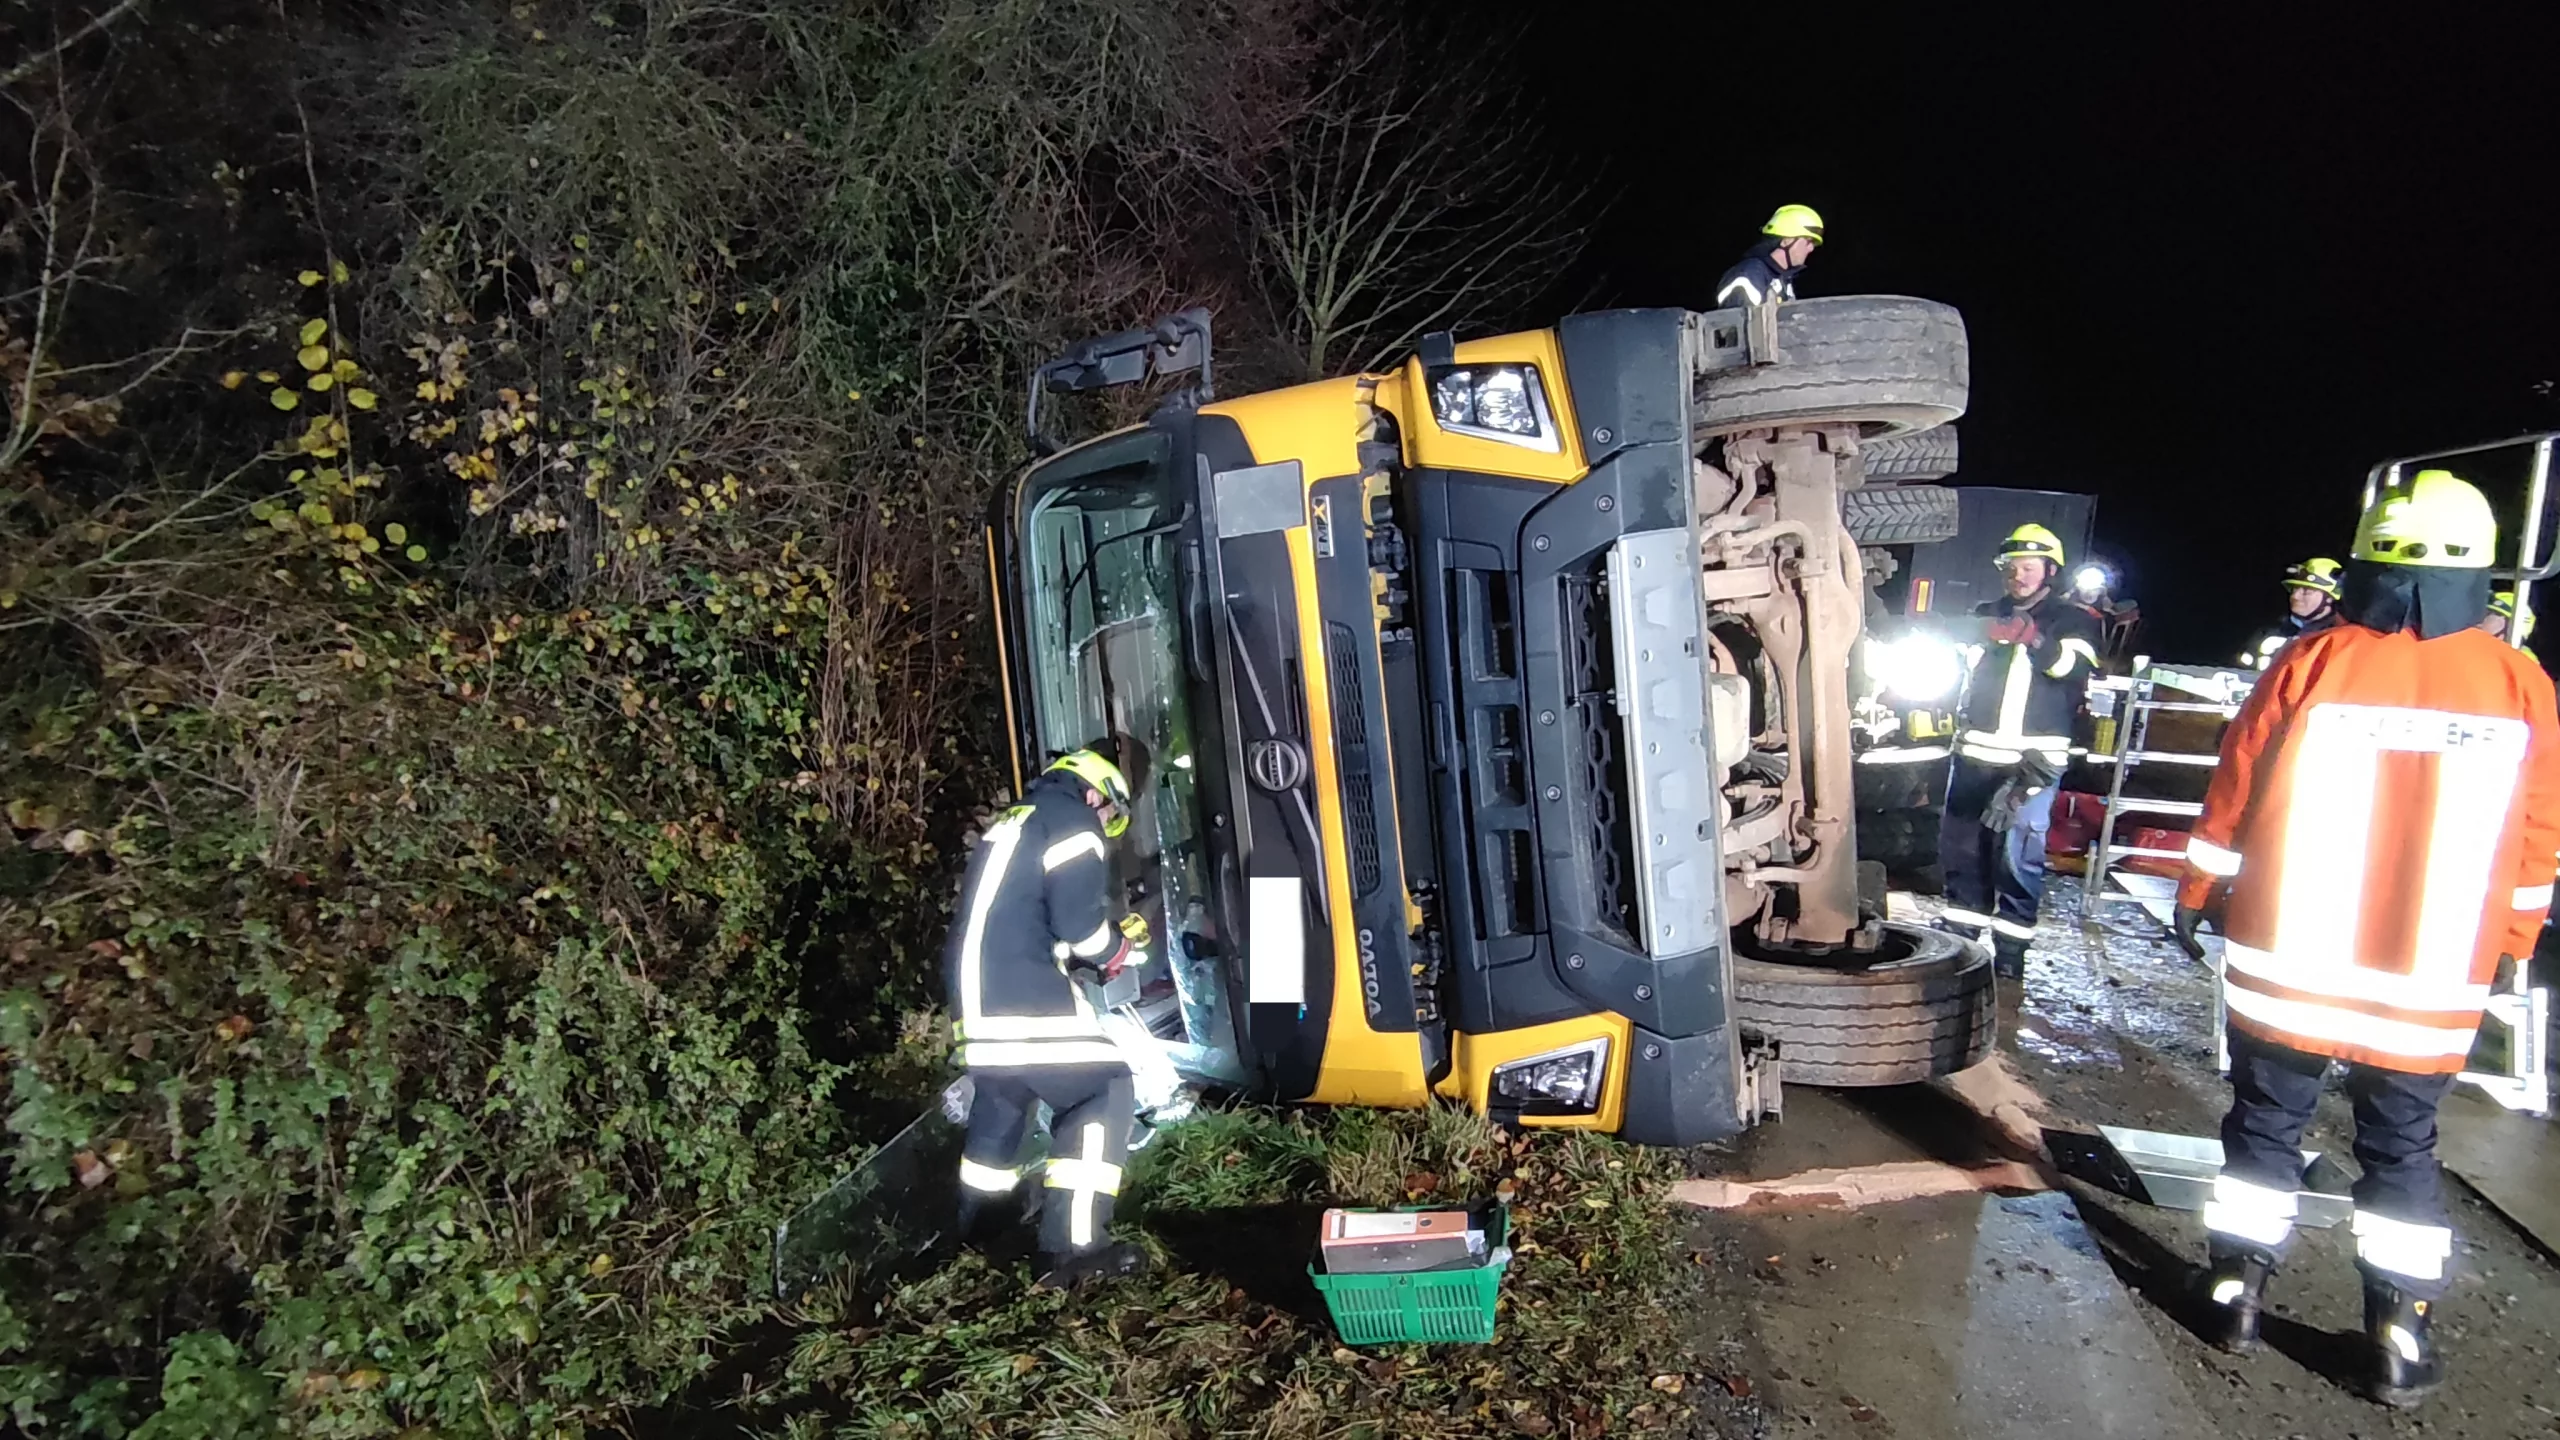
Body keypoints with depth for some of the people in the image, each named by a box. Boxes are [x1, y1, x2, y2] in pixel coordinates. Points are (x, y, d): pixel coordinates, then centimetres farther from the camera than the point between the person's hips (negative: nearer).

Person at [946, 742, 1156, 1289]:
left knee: (1002, 1093, 26)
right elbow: (1079, 924, -15)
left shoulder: (1016, 821, 22)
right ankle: (1073, 1247, -9)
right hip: (1023, 992, -10)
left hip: (977, 989, 10)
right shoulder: (1074, 823, -7)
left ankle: (969, 1224, 43)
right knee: (1104, 1091, -5)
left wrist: (1103, 944, 17)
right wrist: (1118, 948, 5)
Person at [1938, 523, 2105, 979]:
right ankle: (1960, 929, 21)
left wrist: (2034, 639, -36)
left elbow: (2074, 669, -19)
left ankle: (2011, 943, -2)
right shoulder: (1986, 615, 18)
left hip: (2032, 758, -6)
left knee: (2018, 851, -11)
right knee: (1959, 843, 9)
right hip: (1974, 752, 6)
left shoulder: (2071, 619, 1)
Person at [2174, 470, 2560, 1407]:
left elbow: (2236, 788, -3)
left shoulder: (2312, 662, -8)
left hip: (2286, 959, -1)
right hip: (2433, 979, 2)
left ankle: (2236, 1291, 17)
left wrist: (2197, 891, 9)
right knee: (2401, 1150, 13)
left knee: (2265, 1122, 11)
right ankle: (2400, 1334, 17)